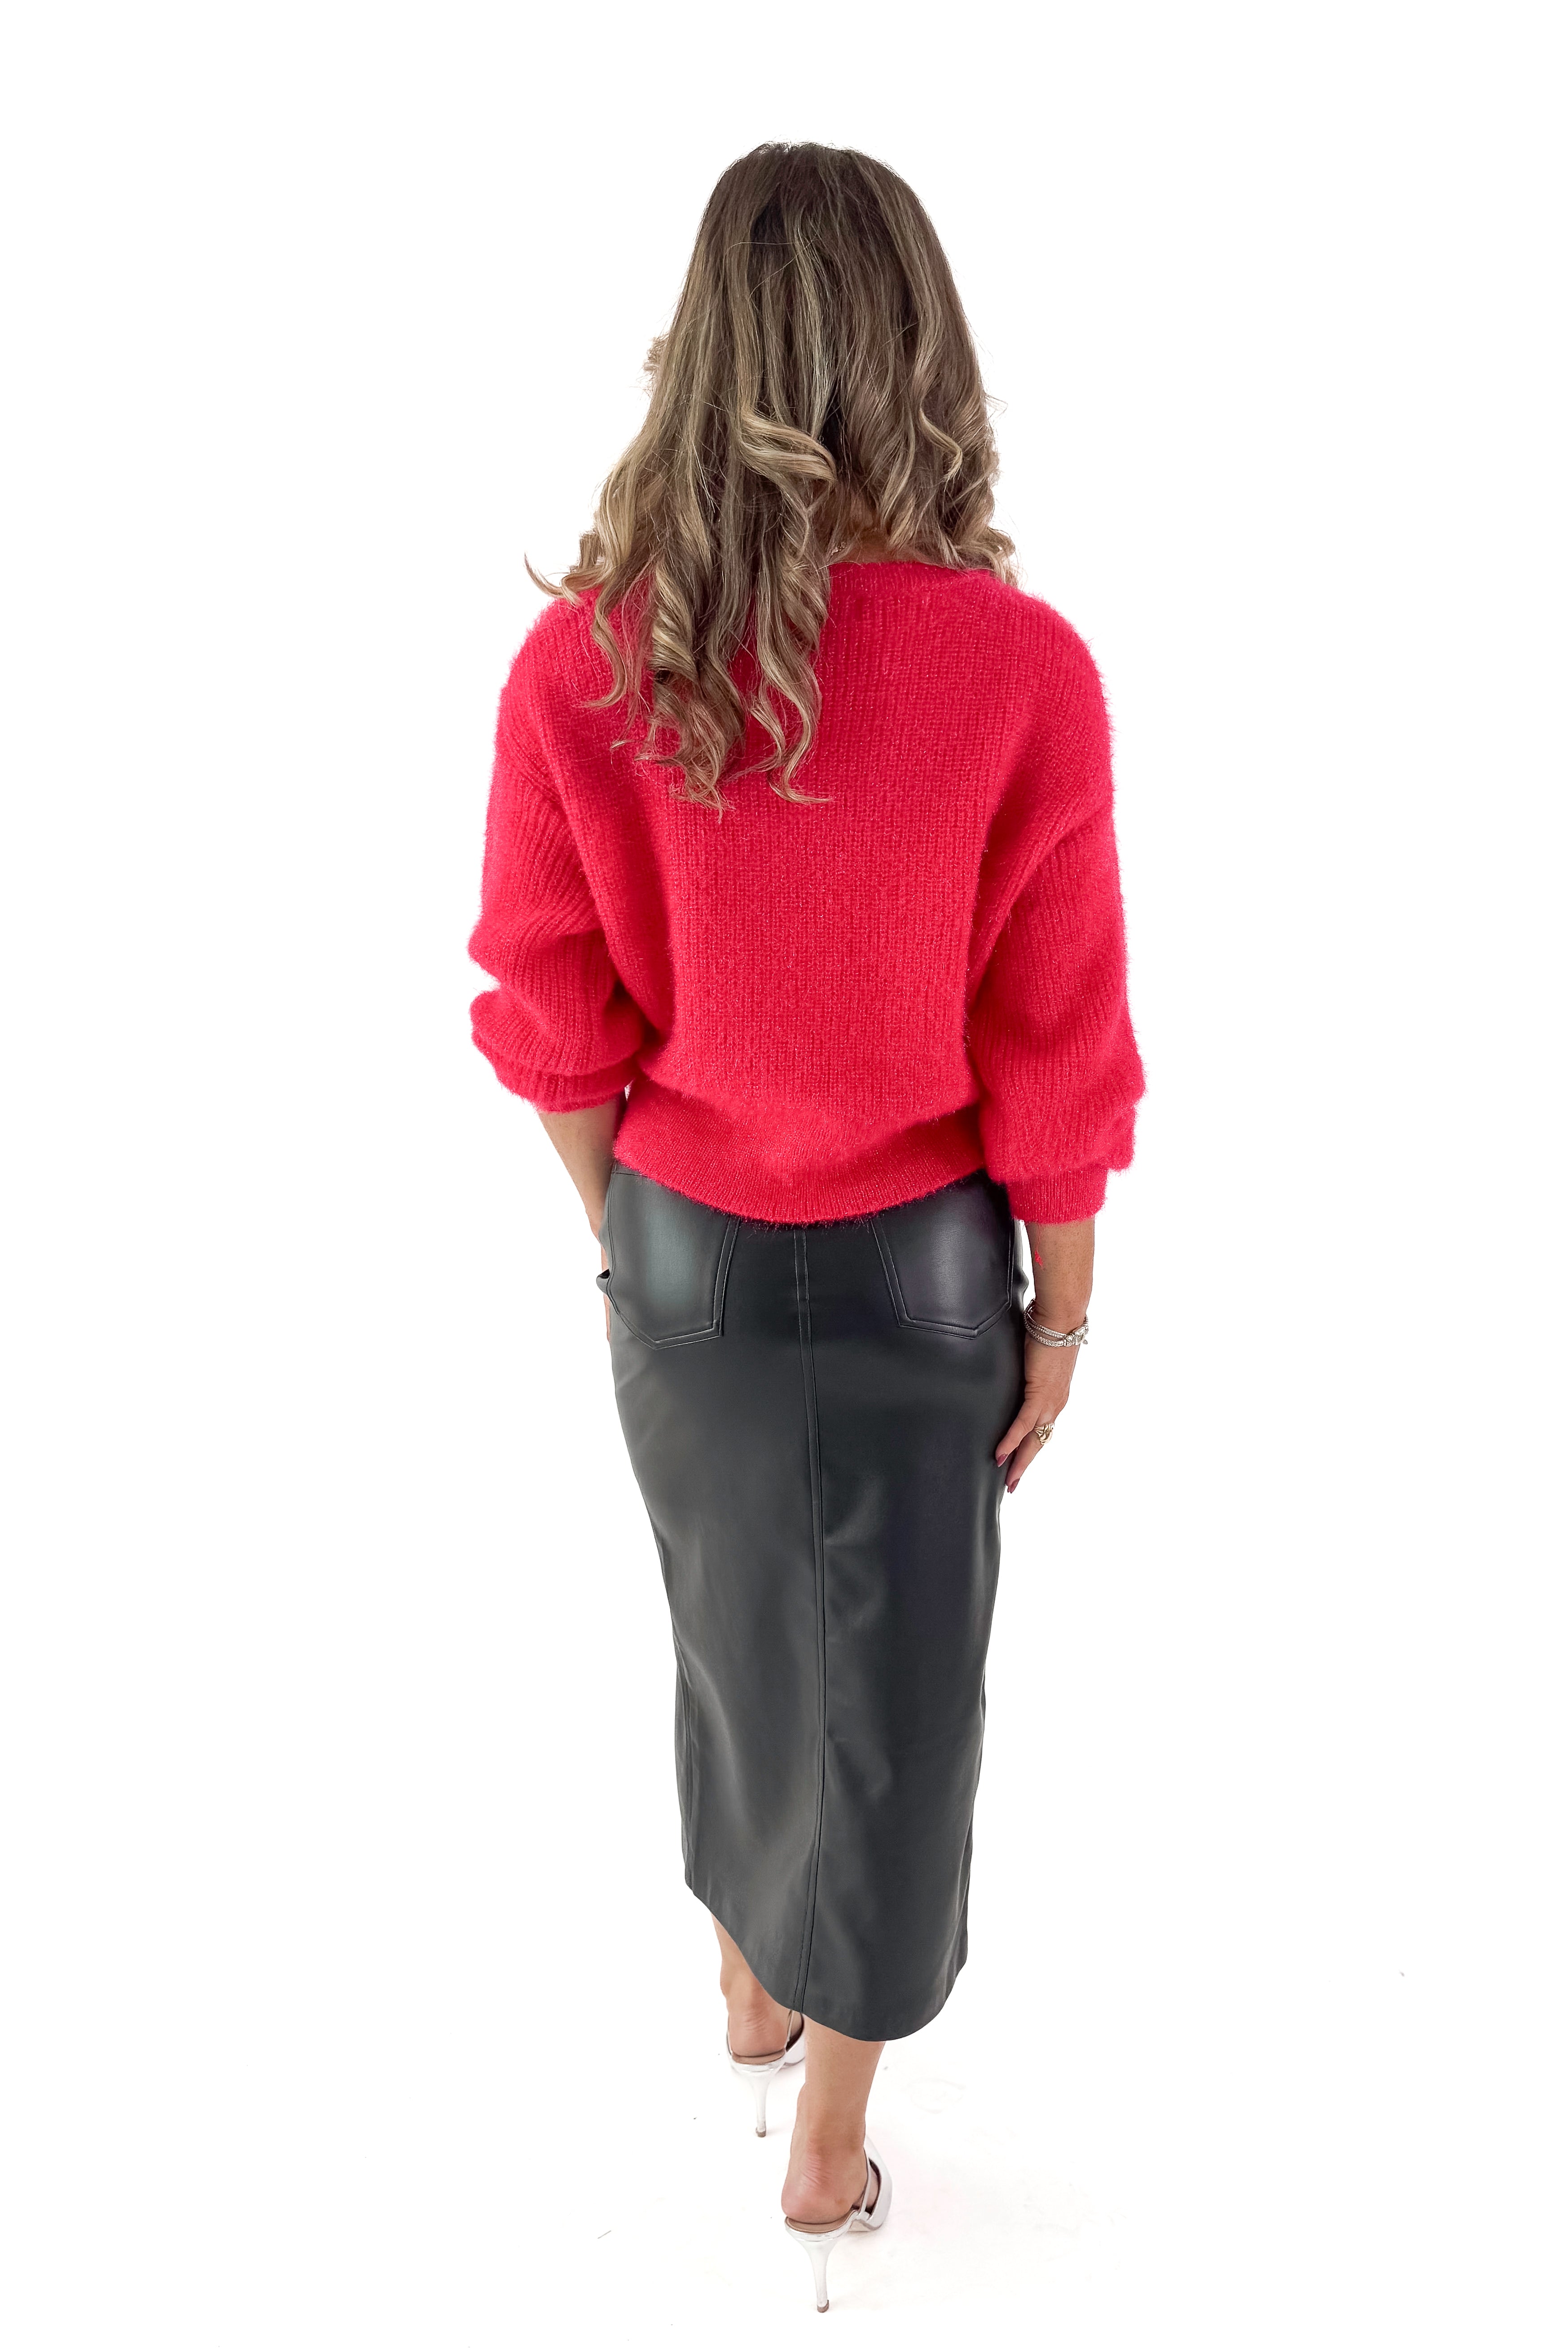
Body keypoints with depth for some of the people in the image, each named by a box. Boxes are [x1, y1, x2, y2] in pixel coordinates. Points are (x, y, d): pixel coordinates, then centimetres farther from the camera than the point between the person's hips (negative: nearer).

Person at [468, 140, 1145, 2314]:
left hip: (681, 1261, 3)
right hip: (915, 1274, -3)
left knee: (732, 1639, 27)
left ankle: (753, 1990, 53)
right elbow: (1054, 1054, -15)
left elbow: (553, 1019, -6)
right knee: (891, 1701, 17)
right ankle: (830, 2154, 37)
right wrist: (1061, 1313, 0)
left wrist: (629, 1240, 9)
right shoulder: (1018, 670, -22)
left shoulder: (576, 662, -15)